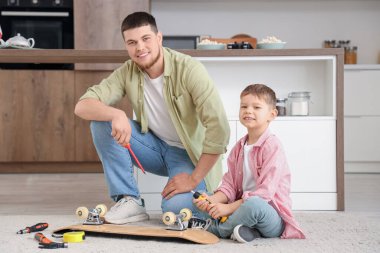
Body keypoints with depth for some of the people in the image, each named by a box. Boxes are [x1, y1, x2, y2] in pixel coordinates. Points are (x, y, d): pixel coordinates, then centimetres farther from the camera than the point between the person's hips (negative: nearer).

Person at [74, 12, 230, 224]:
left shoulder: (189, 69, -22)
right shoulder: (127, 73, -7)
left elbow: (219, 128, -27)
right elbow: (83, 106, -14)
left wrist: (194, 178, -26)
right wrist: (117, 114, -35)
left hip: (189, 153, -5)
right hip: (155, 146, 5)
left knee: (176, 207, -33)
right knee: (102, 120, -16)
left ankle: (198, 191, 5)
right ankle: (130, 201, -11)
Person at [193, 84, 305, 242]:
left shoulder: (272, 146, -13)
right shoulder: (239, 147, 12)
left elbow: (266, 191, -20)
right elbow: (229, 184, 8)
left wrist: (229, 207, -22)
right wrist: (212, 199, -13)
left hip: (272, 214, -8)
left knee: (253, 204, -39)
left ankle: (214, 229, -14)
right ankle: (250, 230, -17)